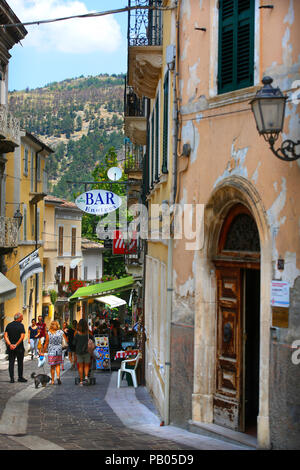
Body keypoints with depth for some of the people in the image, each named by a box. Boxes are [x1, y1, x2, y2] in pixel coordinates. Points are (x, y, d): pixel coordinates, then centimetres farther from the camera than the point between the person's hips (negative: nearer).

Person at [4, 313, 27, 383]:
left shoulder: (9, 325, 5)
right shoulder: (21, 325, -9)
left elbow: (5, 336, -4)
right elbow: (22, 337, -18)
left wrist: (10, 344, -12)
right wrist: (16, 345, -14)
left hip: (10, 348, 3)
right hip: (19, 347, -3)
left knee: (11, 363, 5)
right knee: (20, 363, 9)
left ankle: (12, 378, 2)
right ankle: (20, 377, 14)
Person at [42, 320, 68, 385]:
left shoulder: (48, 333, -9)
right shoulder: (61, 332, -5)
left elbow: (46, 344, -5)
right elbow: (67, 340, 3)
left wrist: (43, 352, 5)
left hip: (51, 352, -1)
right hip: (59, 351, 1)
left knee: (52, 366, 9)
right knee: (58, 365, 12)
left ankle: (52, 380, 13)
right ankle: (58, 376, -11)